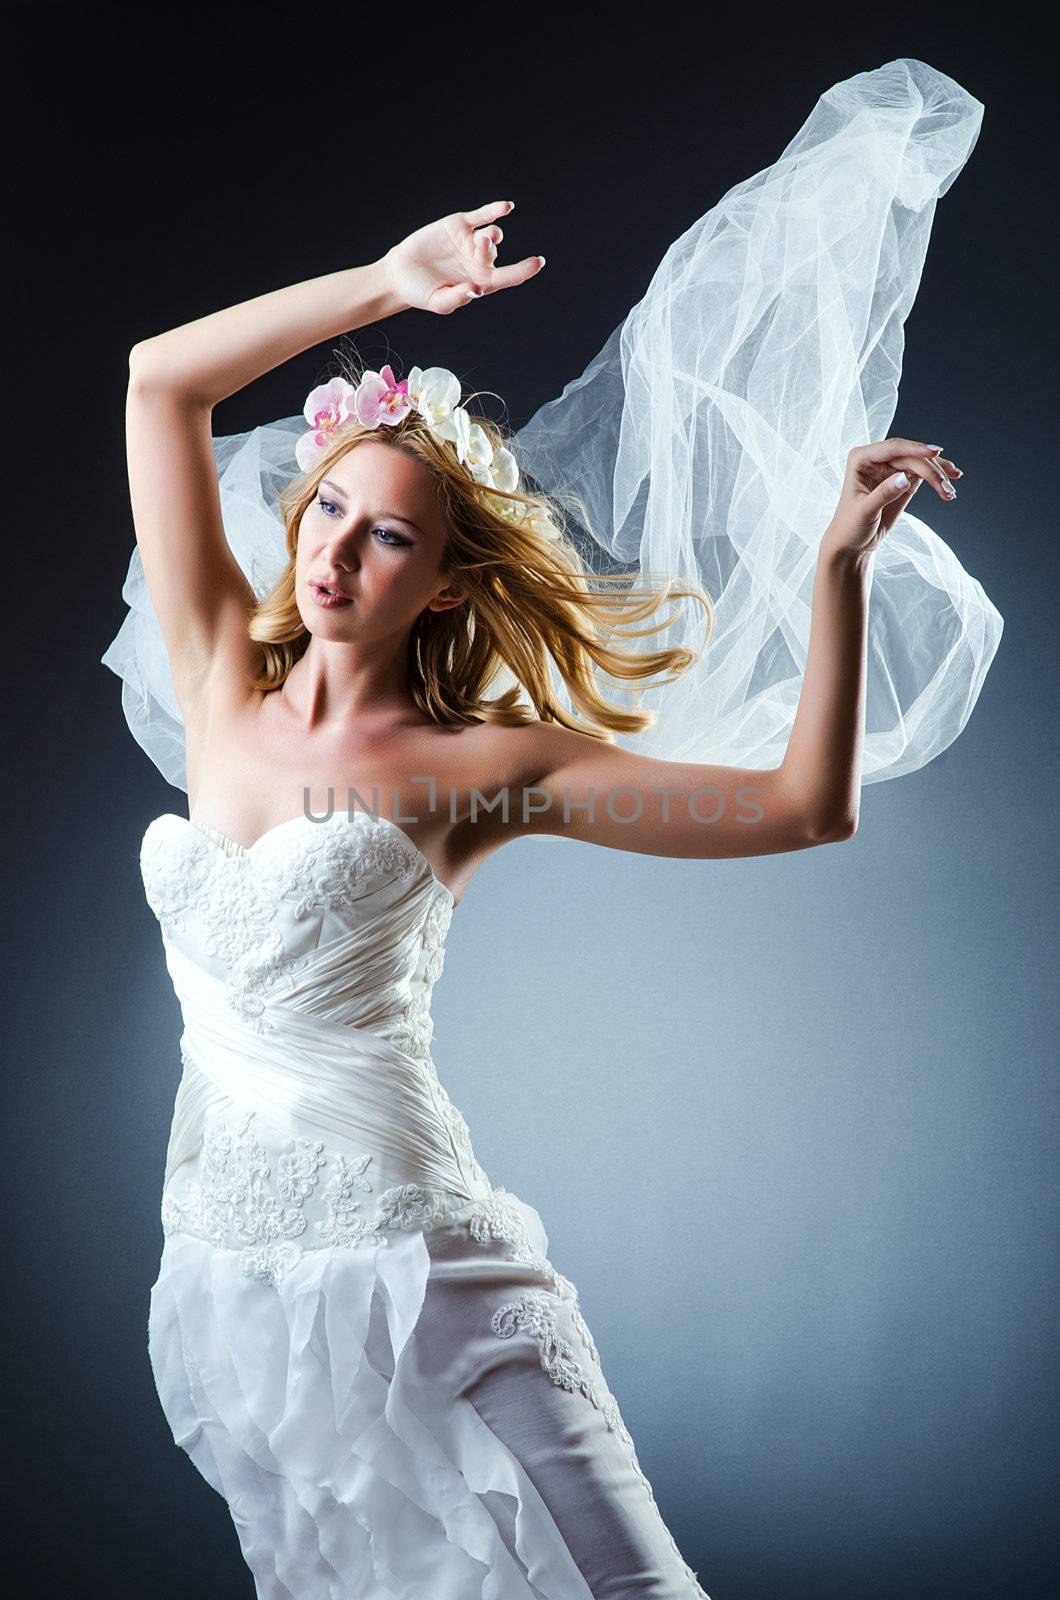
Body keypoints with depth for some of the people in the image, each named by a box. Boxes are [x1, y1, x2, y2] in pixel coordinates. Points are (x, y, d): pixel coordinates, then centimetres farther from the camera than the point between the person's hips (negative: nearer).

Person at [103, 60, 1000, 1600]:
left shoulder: (476, 765, -8)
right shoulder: (224, 691, 4)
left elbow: (807, 806, -10)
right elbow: (158, 382, 4)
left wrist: (840, 563, -15)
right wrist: (379, 285, 0)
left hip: (401, 1267, -4)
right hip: (225, 1274, 5)